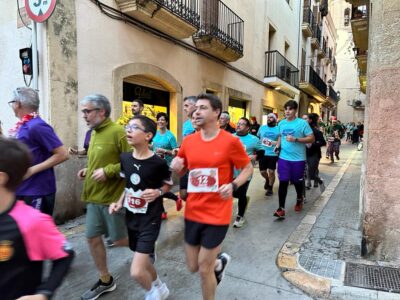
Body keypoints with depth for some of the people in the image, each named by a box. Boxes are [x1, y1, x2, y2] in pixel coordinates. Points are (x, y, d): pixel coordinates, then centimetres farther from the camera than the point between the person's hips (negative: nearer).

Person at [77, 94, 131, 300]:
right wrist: (88, 170, 7)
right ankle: (105, 281, 29)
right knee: (92, 237, 11)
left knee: (119, 240, 4)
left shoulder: (117, 132, -16)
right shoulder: (94, 133, 11)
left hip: (112, 197, -8)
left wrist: (108, 171, -23)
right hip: (94, 197, 8)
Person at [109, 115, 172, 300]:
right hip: (131, 217, 6)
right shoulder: (124, 158, -2)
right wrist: (119, 202, 0)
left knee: (136, 272, -10)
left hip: (150, 219, -6)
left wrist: (158, 192, -20)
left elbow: (168, 184, -1)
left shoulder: (158, 163, -19)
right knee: (143, 262, 22)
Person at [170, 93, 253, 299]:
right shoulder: (188, 141, 1)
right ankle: (219, 261, 51)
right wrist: (176, 168, -11)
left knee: (204, 269, 8)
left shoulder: (230, 141, -13)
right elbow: (180, 172, 13)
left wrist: (233, 185, -19)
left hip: (217, 215, -5)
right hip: (192, 213, 5)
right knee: (193, 267, 18)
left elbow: (248, 168, -2)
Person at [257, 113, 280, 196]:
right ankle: (267, 180, 42)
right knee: (262, 171, 8)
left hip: (273, 154, -3)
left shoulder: (278, 129, -1)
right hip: (262, 153, 3)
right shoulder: (262, 127, 8)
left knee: (271, 172, 1)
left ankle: (270, 188, 20)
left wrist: (276, 143, -14)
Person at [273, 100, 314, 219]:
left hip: (298, 159, -3)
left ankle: (299, 200, 42)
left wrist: (296, 139, -21)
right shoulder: (281, 123, 6)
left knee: (297, 182, 13)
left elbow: (311, 138, -9)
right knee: (283, 182, -2)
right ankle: (281, 208, 3)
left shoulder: (302, 123, -8)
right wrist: (278, 146, 3)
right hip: (283, 158, 3)